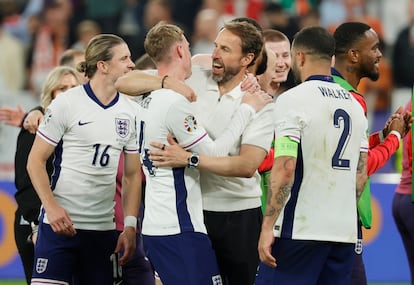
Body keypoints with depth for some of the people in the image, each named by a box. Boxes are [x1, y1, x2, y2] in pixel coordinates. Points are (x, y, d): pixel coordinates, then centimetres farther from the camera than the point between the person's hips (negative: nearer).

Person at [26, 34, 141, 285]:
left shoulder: (132, 111, 8)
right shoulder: (67, 103, -5)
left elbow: (132, 174, 12)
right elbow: (36, 161, -3)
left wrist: (130, 226, 3)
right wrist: (52, 207, -15)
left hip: (104, 228, 4)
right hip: (61, 223, -4)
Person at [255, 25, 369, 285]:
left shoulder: (293, 99, -8)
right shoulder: (354, 104, 13)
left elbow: (285, 170, -15)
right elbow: (361, 174, 16)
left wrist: (267, 227, -13)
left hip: (300, 230, -7)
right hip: (345, 231, 7)